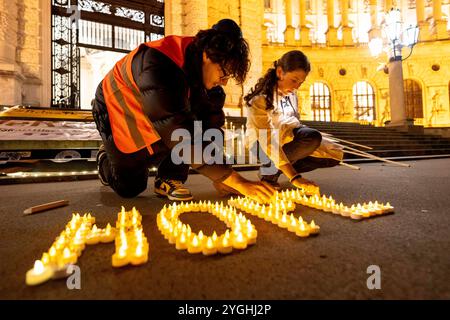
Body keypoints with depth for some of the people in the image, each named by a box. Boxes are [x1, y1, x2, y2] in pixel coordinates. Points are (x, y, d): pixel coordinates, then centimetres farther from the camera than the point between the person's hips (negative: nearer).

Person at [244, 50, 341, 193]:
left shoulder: (291, 93, -1)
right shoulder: (260, 99, -25)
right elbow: (269, 142, -35)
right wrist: (295, 177, -41)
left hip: (287, 137, 8)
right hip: (262, 144, -7)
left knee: (335, 156, -5)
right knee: (313, 138, -31)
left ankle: (277, 168, -4)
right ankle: (268, 170, -14)